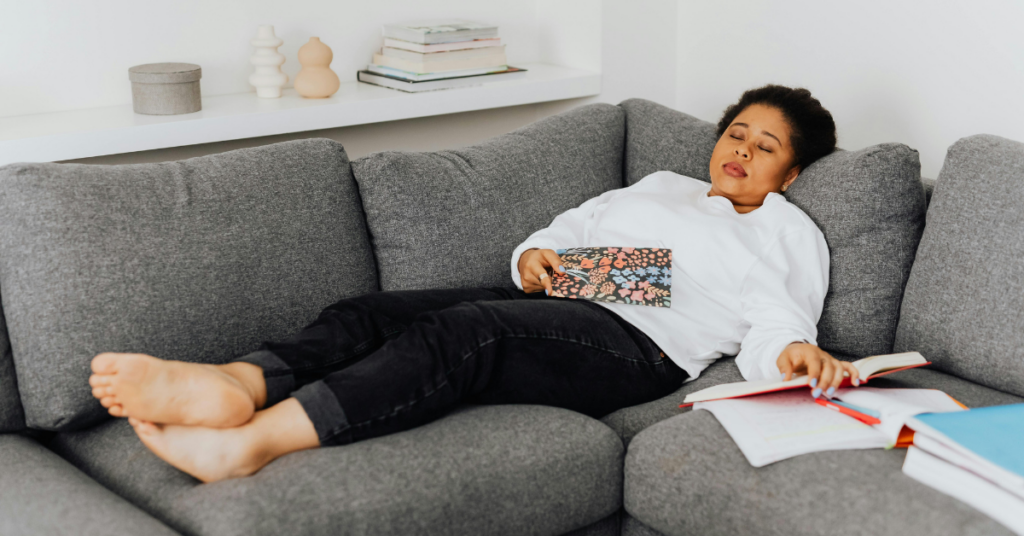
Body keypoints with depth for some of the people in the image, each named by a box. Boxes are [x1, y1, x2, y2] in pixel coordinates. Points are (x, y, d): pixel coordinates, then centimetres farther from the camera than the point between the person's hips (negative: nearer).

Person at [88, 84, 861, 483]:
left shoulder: (791, 234, 20)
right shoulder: (662, 185, 35)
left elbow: (774, 320, 2)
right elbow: (569, 228, 29)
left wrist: (795, 354, -23)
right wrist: (533, 257, 5)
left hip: (635, 345, -7)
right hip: (550, 306, 7)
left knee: (463, 331, -35)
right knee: (372, 311, -19)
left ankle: (253, 437, -51)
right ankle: (236, 384, -46)